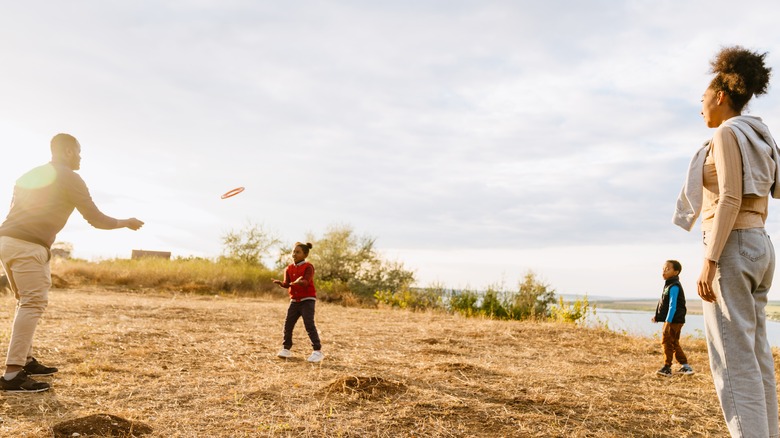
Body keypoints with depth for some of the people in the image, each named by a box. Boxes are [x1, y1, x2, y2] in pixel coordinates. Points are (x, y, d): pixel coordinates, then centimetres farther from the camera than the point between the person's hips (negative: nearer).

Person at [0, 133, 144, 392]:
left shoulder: (30, 175, 24)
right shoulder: (69, 178, 0)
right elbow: (96, 219, 0)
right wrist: (126, 223, 15)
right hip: (28, 247, -9)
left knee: (27, 302, 19)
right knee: (33, 304, -10)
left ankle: (24, 361, 23)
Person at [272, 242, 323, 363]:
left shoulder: (308, 267, -9)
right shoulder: (289, 268, 9)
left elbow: (306, 282, -24)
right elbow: (287, 284, 0)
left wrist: (299, 282, -46)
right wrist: (280, 283, -22)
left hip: (307, 299, -6)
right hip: (294, 300, 6)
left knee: (309, 324, -14)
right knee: (288, 324, 4)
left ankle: (317, 351, -11)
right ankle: (286, 349, 20)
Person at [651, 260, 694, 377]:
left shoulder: (674, 287, -17)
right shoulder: (668, 285, 15)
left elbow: (673, 306, -22)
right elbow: (665, 305, 22)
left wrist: (667, 321, -25)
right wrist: (657, 317, 21)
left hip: (674, 320, -10)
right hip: (675, 320, 10)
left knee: (667, 341, -6)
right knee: (674, 343, 15)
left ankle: (667, 367, -2)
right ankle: (685, 366, 21)